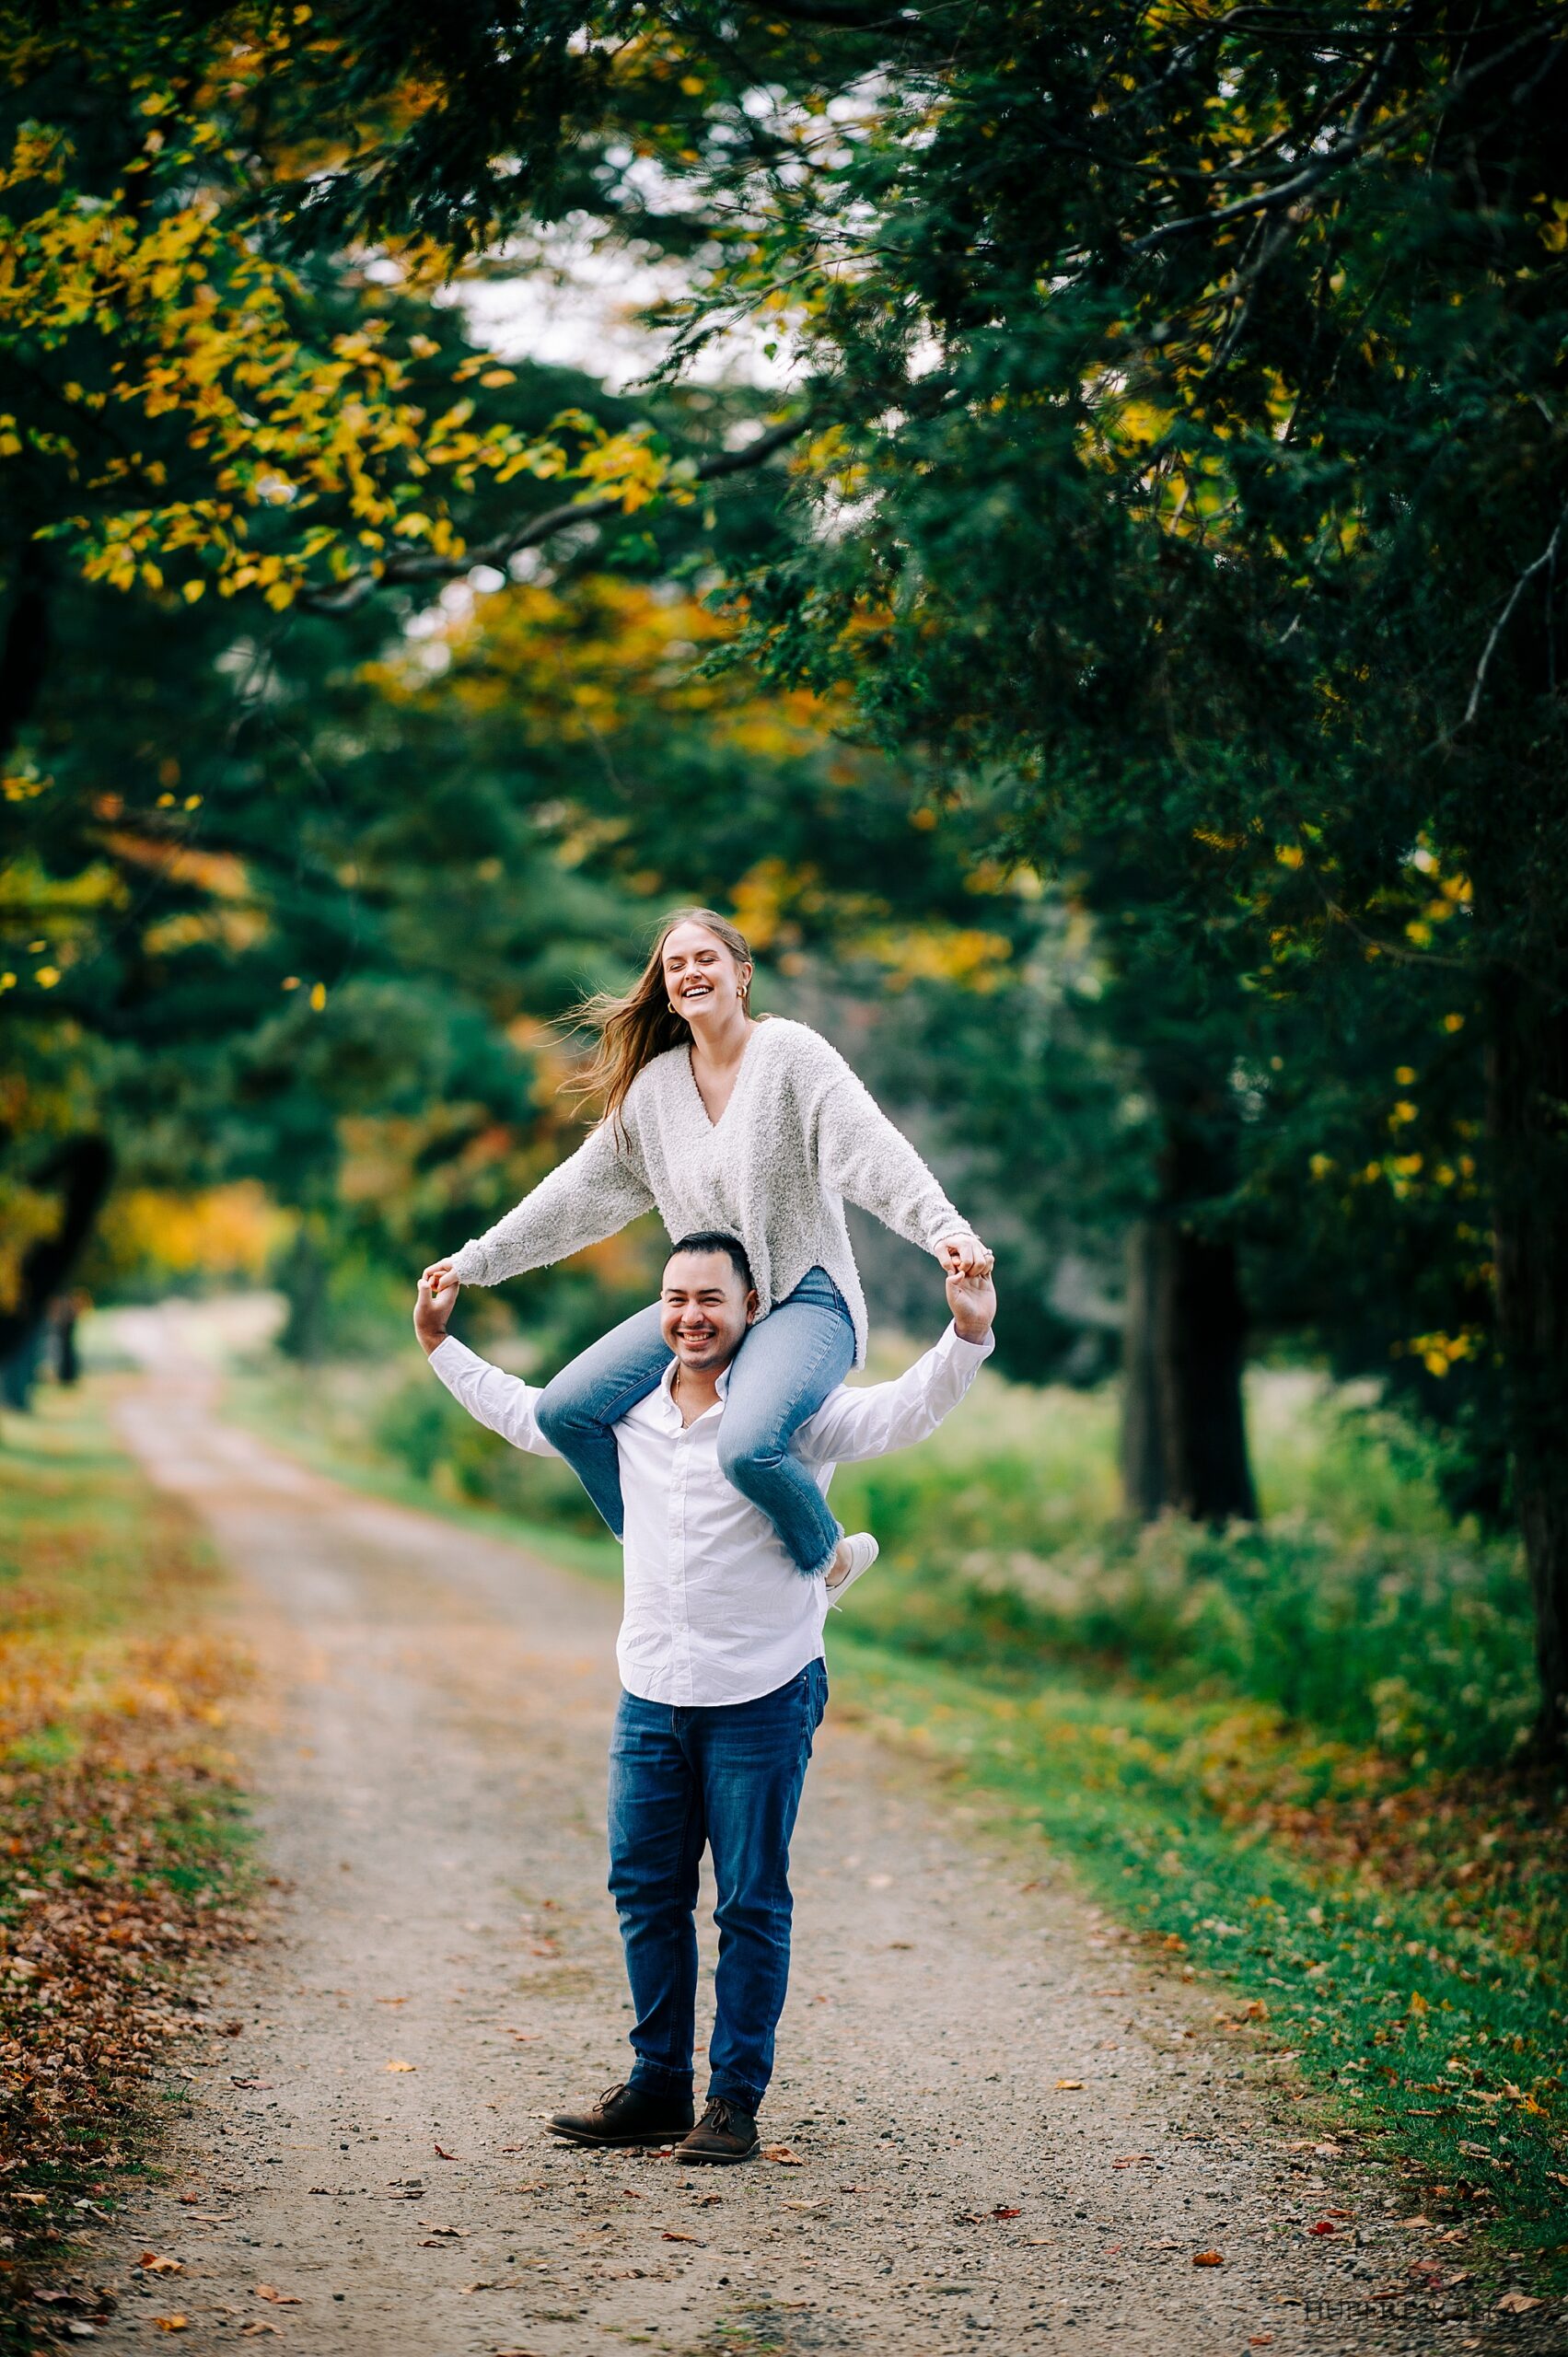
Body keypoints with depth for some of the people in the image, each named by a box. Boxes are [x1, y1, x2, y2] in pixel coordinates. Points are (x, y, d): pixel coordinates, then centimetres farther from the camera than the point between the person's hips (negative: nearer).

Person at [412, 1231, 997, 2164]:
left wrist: (968, 1334, -37)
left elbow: (905, 1411, -20)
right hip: (650, 1697, 5)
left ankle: (737, 2101, 9)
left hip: (762, 1699, -5)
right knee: (646, 1893, 10)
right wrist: (442, 1344, 30)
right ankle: (657, 2087, 22)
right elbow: (527, 1413, 26)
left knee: (751, 1904, 1)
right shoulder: (630, 1410, 9)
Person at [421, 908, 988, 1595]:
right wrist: (477, 1261, 15)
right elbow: (581, 1188, 16)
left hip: (804, 1299, -7)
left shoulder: (790, 1051, -8)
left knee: (747, 1447, -34)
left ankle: (829, 1556, -1)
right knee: (564, 1410, -6)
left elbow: (871, 1150, -20)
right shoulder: (653, 1086, 9)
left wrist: (943, 1228, -35)